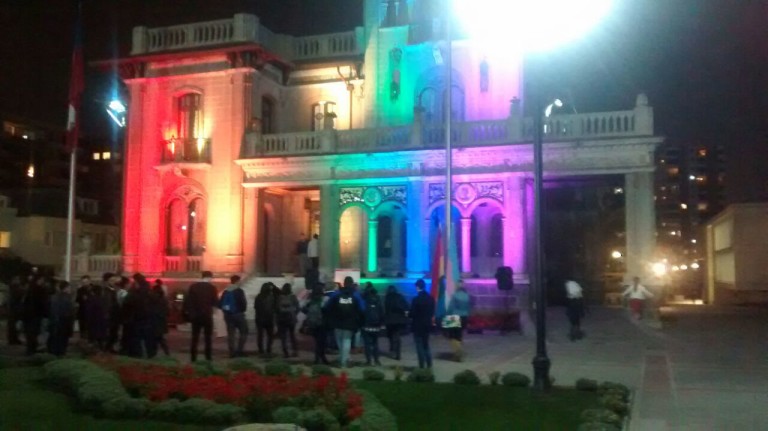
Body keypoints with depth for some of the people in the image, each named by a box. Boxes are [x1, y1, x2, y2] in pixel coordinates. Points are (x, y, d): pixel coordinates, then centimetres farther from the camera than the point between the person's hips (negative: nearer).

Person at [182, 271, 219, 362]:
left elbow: (187, 299, -3)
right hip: (207, 315, -2)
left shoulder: (193, 286, 1)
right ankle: (208, 357, 4)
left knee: (195, 337, 8)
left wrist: (186, 312, 4)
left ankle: (193, 357, 6)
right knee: (208, 337, 6)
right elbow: (215, 302, -4)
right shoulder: (212, 287, -6)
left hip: (195, 315, 2)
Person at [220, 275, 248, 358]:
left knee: (230, 333, 7)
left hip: (227, 314, 6)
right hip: (238, 314, -6)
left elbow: (220, 304, 8)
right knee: (243, 332, 4)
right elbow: (243, 303, -17)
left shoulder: (225, 291, 10)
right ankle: (240, 350, -4)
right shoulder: (239, 291, -10)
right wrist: (243, 309, 2)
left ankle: (232, 352, 6)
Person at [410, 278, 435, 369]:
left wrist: (408, 314, 5)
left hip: (418, 326, -6)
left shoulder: (416, 299, -17)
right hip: (427, 325, 6)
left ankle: (422, 366, 3)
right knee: (426, 346, 17)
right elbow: (432, 313, 8)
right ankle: (429, 365, 16)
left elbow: (412, 314, -15)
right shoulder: (431, 298, 3)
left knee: (420, 347, 2)